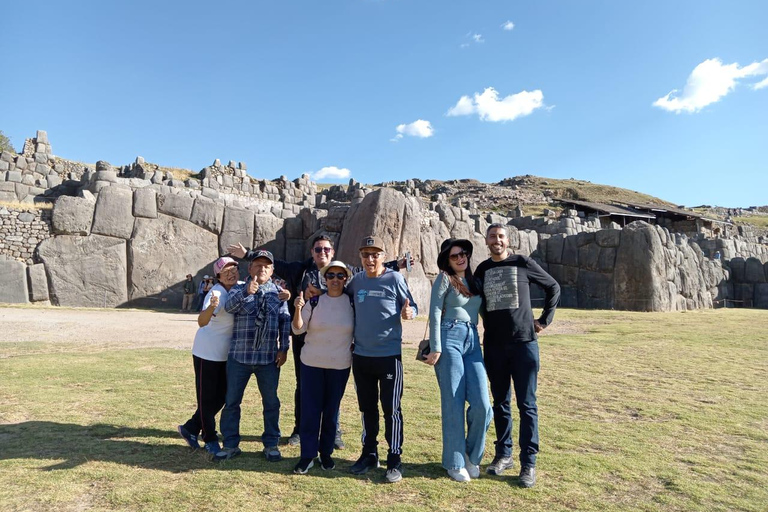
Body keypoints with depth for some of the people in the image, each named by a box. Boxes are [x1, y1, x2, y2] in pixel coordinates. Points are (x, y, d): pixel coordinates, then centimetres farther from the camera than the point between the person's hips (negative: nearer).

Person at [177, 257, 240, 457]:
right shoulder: (217, 293, -24)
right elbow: (202, 321, -34)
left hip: (226, 353, 8)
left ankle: (190, 428, 32)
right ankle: (210, 440, 22)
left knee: (221, 397, 16)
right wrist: (211, 307, -57)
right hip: (207, 352, -8)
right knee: (207, 398, 6)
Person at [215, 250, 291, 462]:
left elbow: (285, 321, 5)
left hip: (269, 358, 1)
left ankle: (271, 444, 23)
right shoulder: (238, 290, 3)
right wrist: (246, 292, -36)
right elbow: (229, 306, -19)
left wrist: (283, 348, -2)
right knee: (232, 401, 8)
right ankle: (231, 444, 23)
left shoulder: (278, 293, 7)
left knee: (271, 402, 8)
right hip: (239, 356, 0)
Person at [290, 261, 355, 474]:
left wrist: (354, 347, -5)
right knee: (310, 409, 3)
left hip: (340, 365, 0)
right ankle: (307, 455, 16)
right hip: (312, 363, 0)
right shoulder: (314, 301, -5)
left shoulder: (352, 303, -4)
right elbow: (298, 329, -8)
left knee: (331, 410, 11)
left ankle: (326, 452, 26)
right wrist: (298, 309, -21)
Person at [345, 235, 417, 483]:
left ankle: (394, 460, 15)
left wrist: (407, 313, -26)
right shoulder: (356, 280, 4)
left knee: (391, 409, 2)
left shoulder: (394, 279, -8)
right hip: (361, 355, 4)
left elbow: (412, 306, -5)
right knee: (367, 407, 15)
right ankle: (369, 454, 30)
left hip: (389, 355, -4)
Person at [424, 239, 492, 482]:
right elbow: (435, 313, -5)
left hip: (473, 341, 5)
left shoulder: (474, 280, 18)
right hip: (449, 338, -5)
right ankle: (455, 463, 15)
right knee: (454, 403, -1)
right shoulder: (444, 279, 1)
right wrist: (435, 348, -11)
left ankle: (472, 455, 21)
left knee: (482, 404, -3)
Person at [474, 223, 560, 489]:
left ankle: (528, 462, 12)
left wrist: (544, 320, 3)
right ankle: (504, 454, 25)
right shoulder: (482, 270, 8)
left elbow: (553, 287, 8)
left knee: (526, 404, 2)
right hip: (494, 346, 3)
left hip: (524, 343, -3)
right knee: (500, 403, 12)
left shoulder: (523, 263, -1)